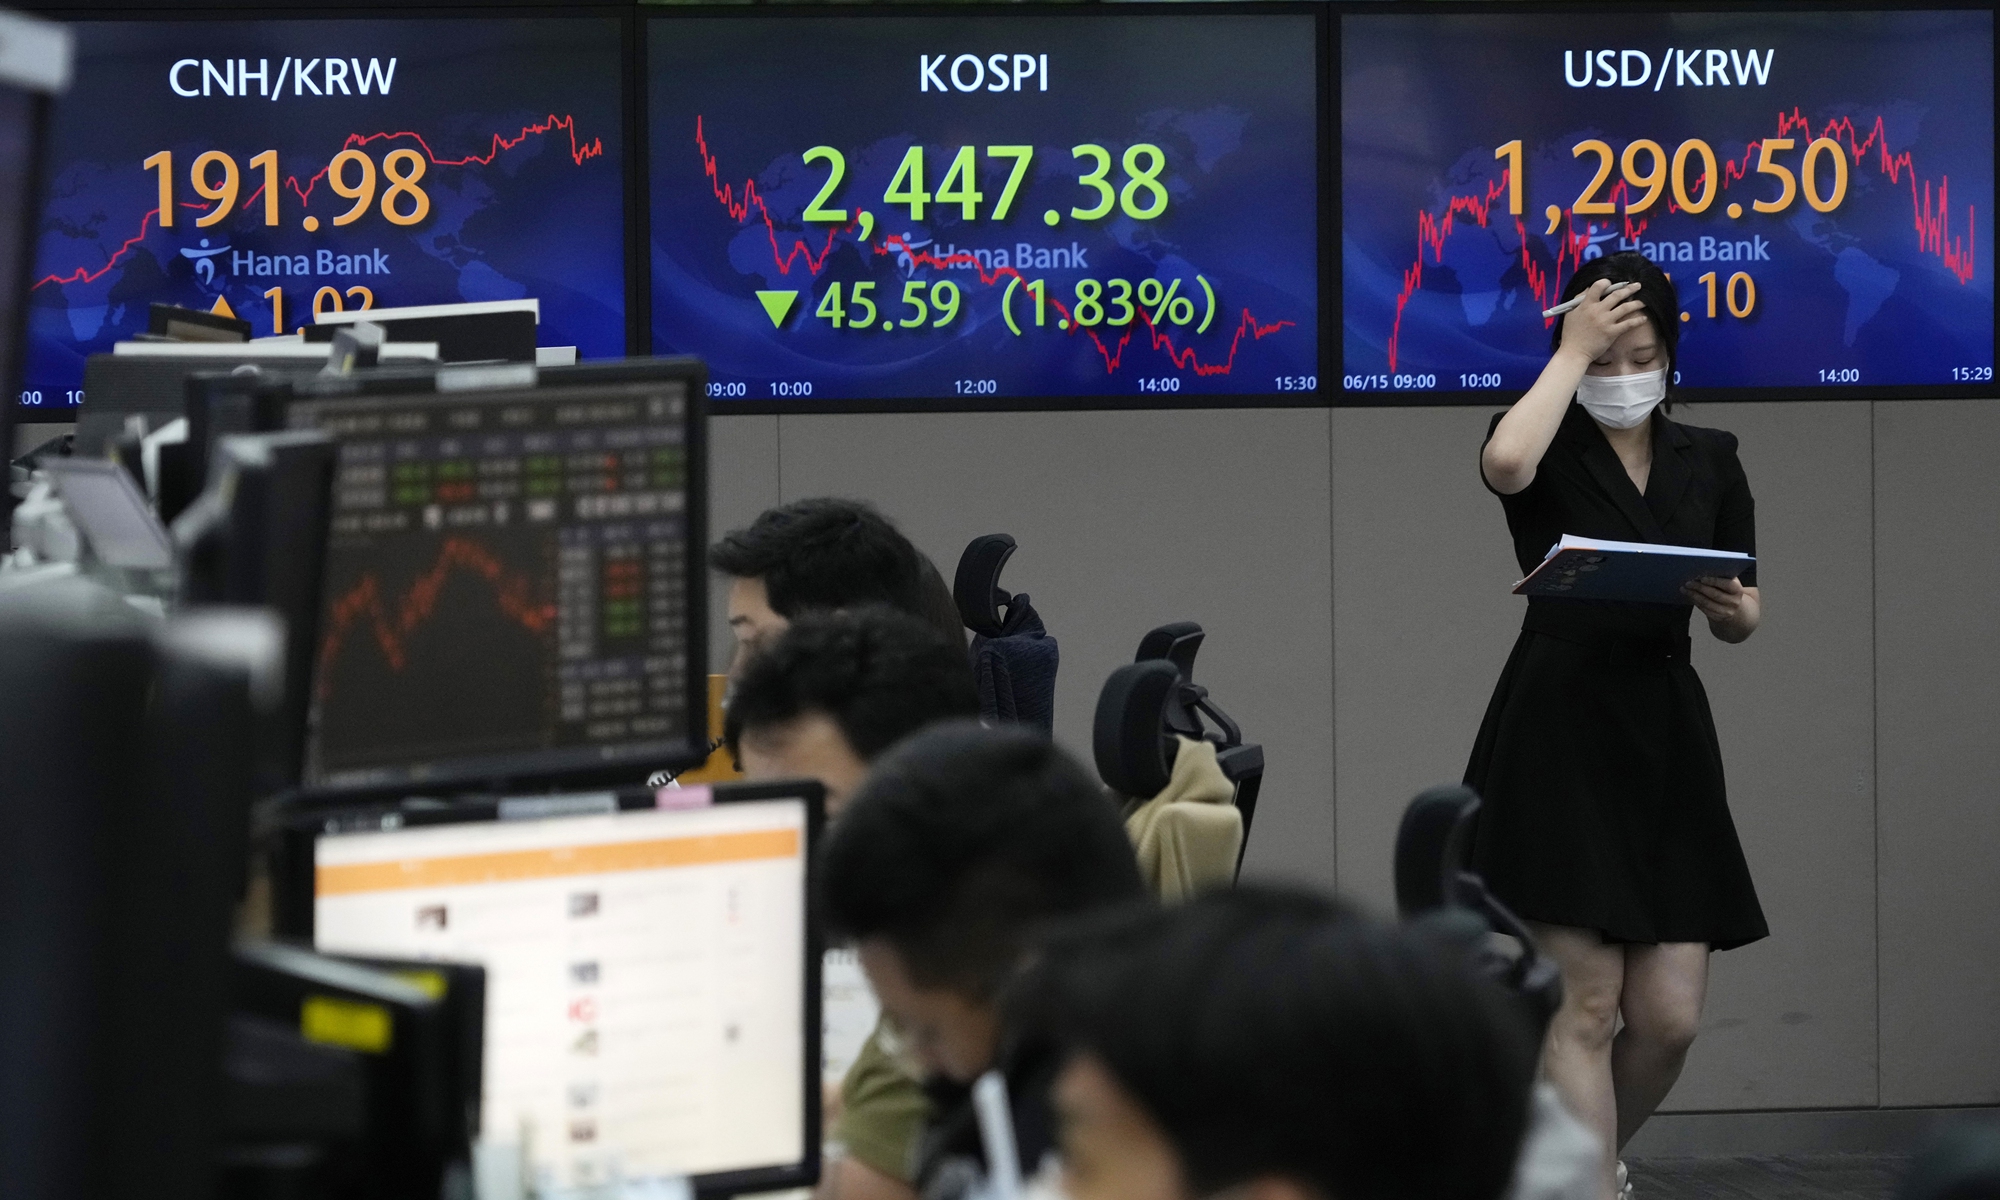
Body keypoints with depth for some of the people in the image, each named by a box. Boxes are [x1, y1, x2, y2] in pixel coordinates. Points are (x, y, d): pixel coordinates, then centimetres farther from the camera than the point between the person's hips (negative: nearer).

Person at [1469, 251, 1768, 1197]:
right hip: (1558, 736, -4)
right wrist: (1571, 351, -17)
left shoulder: (1709, 461, 11)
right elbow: (1504, 464, -28)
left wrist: (1729, 607, -12)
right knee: (1585, 1003, -8)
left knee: (1669, 1017, 0)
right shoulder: (1548, 446, -2)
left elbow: (1742, 620, 12)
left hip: (1667, 735, 4)